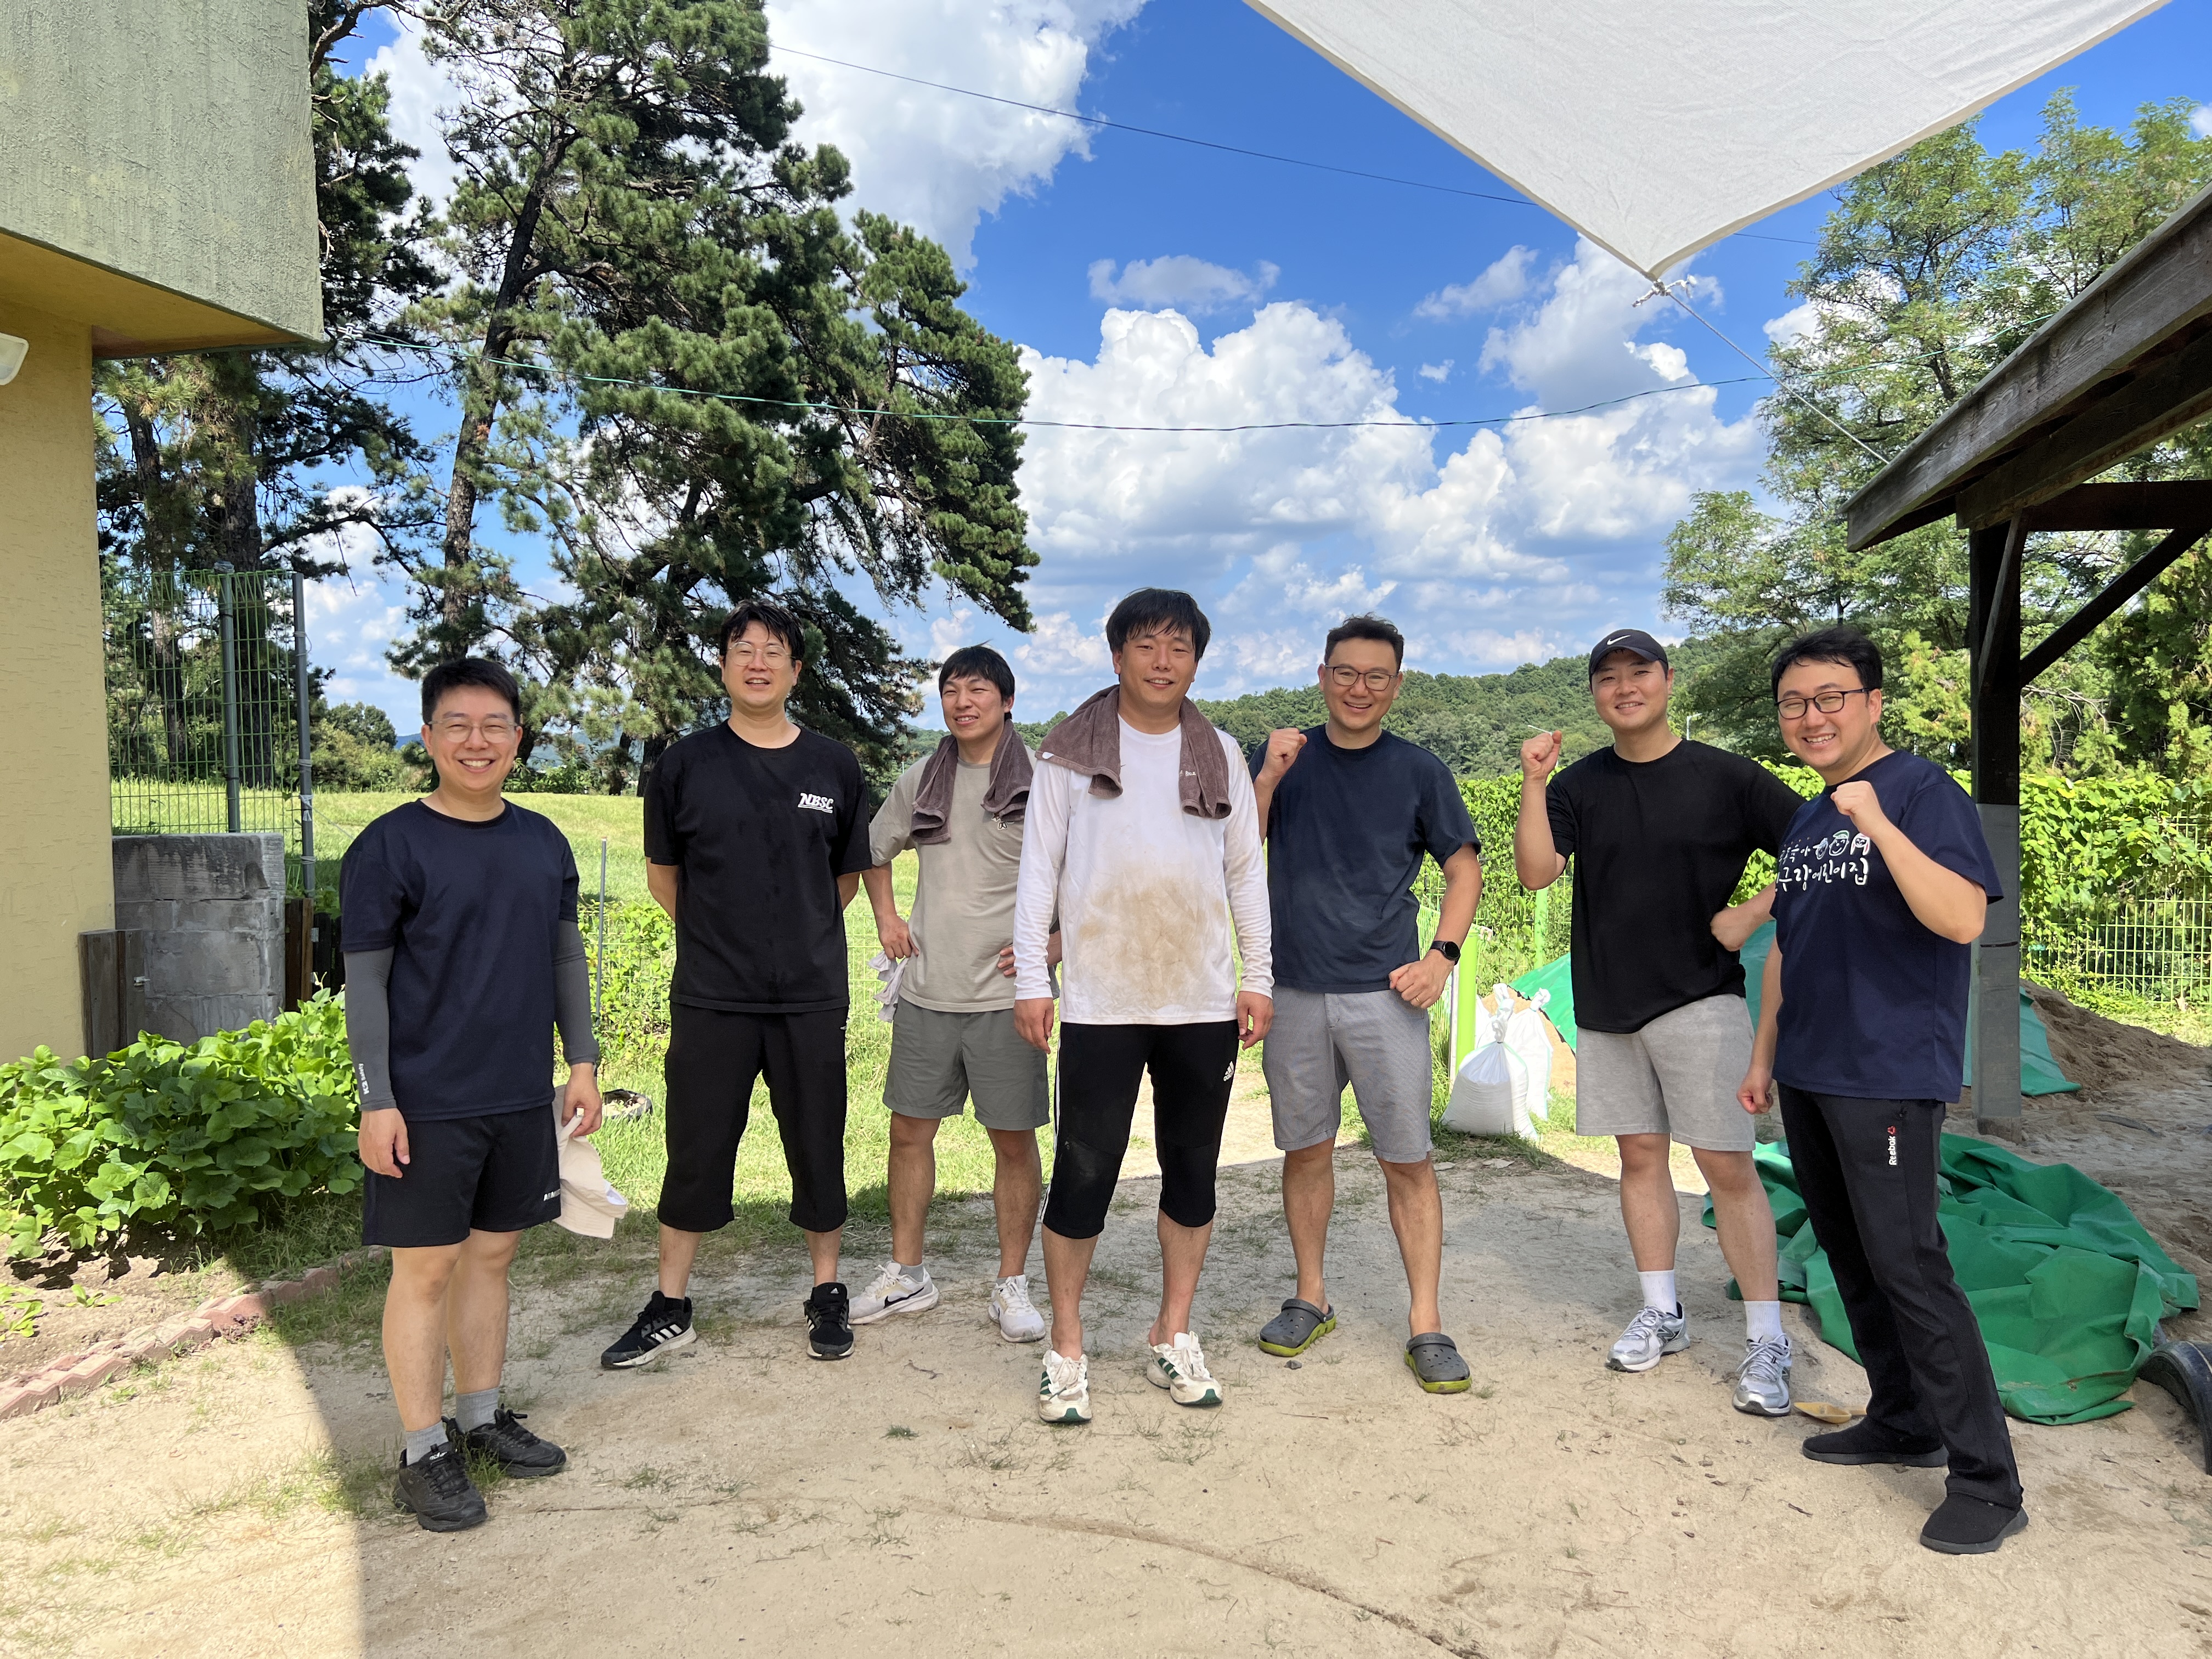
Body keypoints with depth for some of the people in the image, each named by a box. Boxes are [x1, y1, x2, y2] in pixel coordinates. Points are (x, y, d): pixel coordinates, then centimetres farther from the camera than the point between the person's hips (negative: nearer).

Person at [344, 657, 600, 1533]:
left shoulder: (543, 843, 7)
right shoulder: (390, 846, -8)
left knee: (492, 1254, 14)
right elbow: (363, 980, -8)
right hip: (427, 1104, -5)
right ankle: (424, 1453, 16)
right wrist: (377, 1102, -12)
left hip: (521, 1097, 5)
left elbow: (567, 958, 13)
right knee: (426, 1266, 3)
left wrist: (582, 1059, 9)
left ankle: (482, 1417, 29)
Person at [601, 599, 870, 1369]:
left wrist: (799, 937, 11)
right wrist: (720, 933, 11)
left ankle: (827, 1292, 27)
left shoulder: (834, 766, 4)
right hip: (711, 996, 0)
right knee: (696, 1150, 7)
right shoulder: (685, 764, 1)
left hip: (812, 995, 1)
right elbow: (662, 872, 12)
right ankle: (671, 1307, 23)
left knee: (818, 1147, 9)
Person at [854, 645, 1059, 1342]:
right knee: (909, 1129, 12)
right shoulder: (921, 780, 8)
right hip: (927, 990, 5)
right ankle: (906, 1274, 27)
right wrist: (886, 917, 12)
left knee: (1015, 1142, 4)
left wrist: (1057, 943, -11)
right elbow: (875, 851, 24)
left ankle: (1012, 1285, 19)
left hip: (1006, 993, -4)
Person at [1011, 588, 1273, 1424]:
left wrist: (1259, 976, 7)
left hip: (1203, 1001, 3)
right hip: (1100, 1002, -3)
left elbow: (1246, 871, 12)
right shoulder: (1069, 752, 3)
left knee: (1192, 1170, 10)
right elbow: (1039, 868, 2)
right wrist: (1031, 979, -3)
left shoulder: (1221, 756, 10)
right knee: (1083, 1173, -1)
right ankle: (1066, 1348, 15)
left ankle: (1173, 1337, 25)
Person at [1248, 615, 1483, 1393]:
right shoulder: (1281, 755, 6)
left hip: (1384, 992, -1)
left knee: (1407, 1159, 0)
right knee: (1306, 1149, 11)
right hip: (1293, 991, 2)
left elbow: (1464, 868, 9)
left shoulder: (1418, 770, 4)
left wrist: (1443, 956, -3)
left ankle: (1426, 1323, 10)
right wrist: (1268, 779, -13)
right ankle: (1311, 1299, 27)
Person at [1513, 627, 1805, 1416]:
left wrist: (1753, 912, -11)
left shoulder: (1725, 776, -3)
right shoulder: (1579, 785, 6)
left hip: (1701, 998, -3)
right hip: (1607, 1002, 4)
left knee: (1727, 1165, -5)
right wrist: (1533, 785, -16)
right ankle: (1661, 1313, 25)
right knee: (1640, 1154, 12)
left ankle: (1766, 1340, 5)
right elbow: (1535, 872, -7)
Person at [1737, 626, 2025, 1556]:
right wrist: (1764, 1058, 19)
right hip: (1807, 1080, 8)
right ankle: (1903, 1424, 28)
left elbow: (1962, 920, -23)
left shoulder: (1922, 792, -9)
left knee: (1907, 1266, -8)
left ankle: (1987, 1483, 2)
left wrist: (1876, 821, -27)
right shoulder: (1804, 822, 14)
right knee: (1849, 1258, 14)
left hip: (1887, 1081, -8)